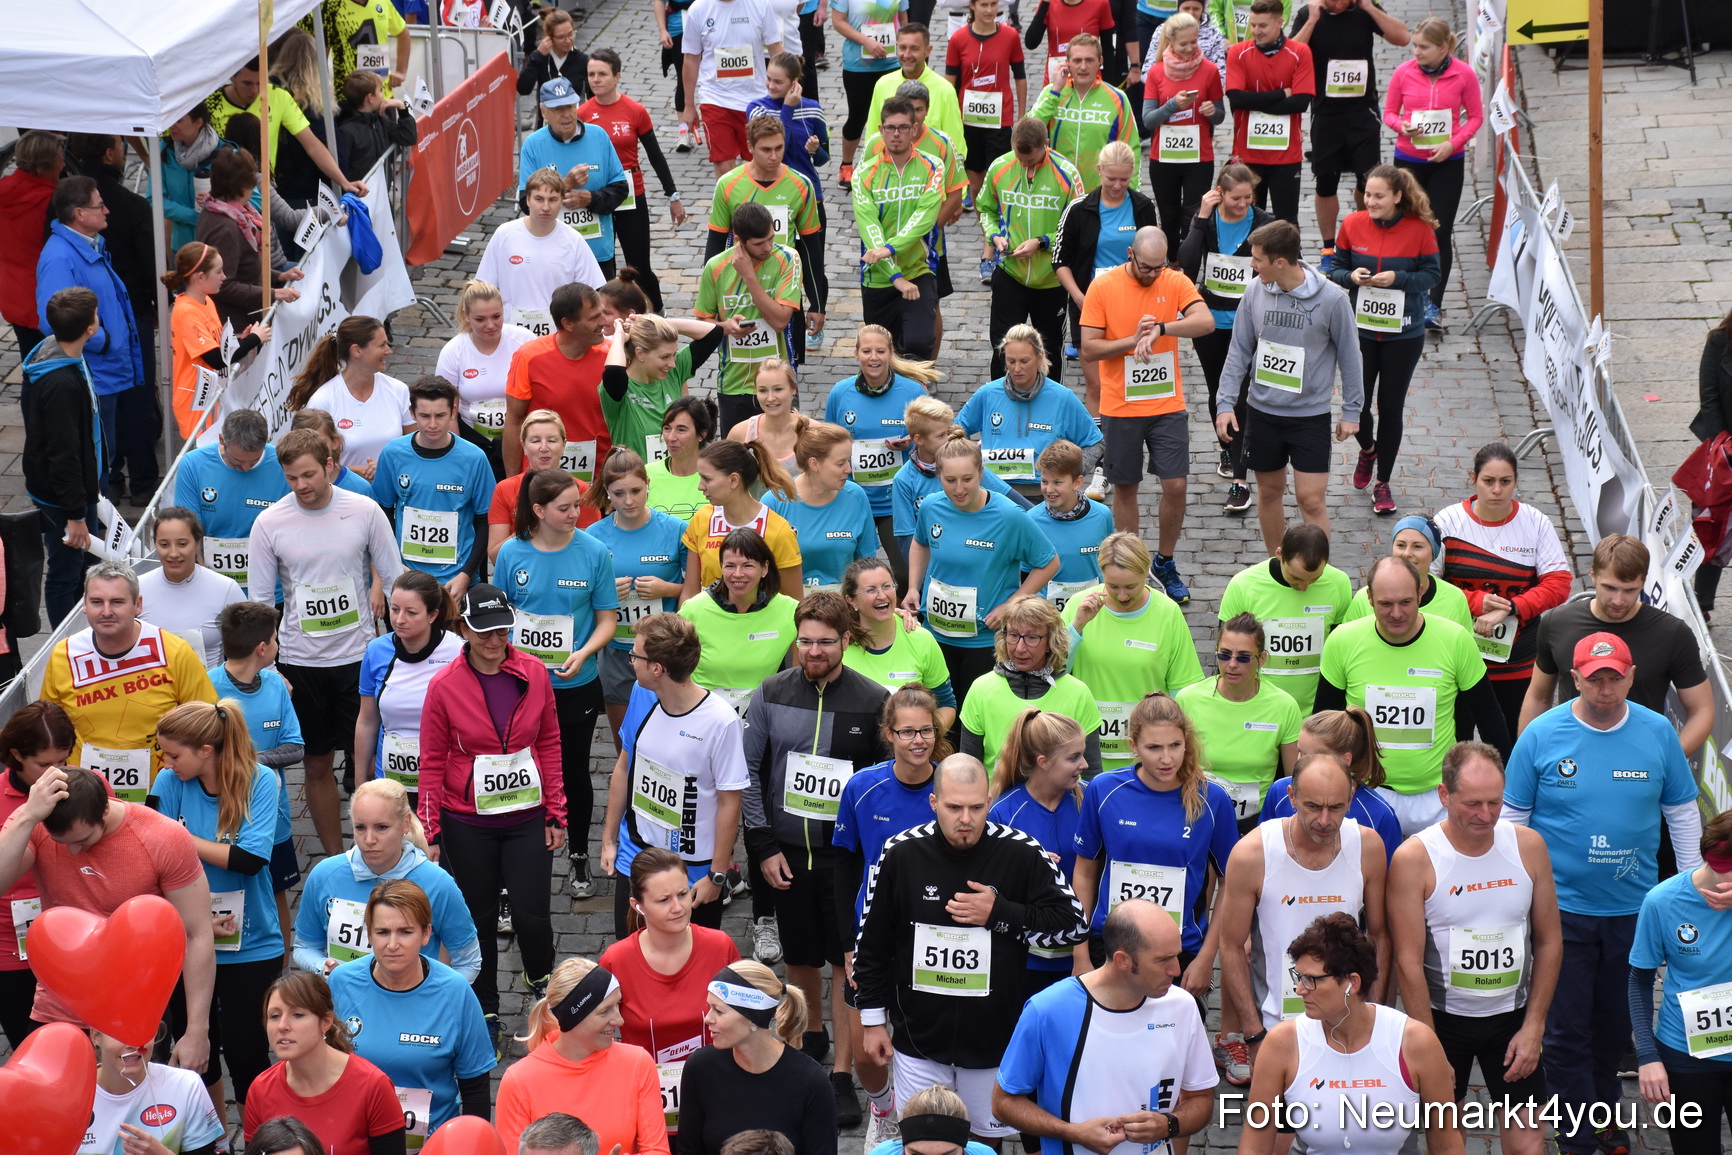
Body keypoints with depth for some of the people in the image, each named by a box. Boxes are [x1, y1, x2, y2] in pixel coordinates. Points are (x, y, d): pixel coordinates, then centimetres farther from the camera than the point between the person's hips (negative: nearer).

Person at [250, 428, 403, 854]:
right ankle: (334, 859, 21)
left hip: (360, 655, -1)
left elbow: (396, 581, 2)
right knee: (317, 765, 8)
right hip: (301, 663, 1)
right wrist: (266, 669, -5)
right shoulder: (269, 523, -6)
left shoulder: (364, 511, -6)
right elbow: (259, 602, 0)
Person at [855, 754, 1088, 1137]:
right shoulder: (901, 853, -7)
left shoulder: (1022, 854, -11)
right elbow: (872, 944, 3)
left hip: (994, 1040, -1)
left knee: (987, 1136, 14)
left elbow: (1074, 925, -8)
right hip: (918, 1037, 1)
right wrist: (874, 1021, 6)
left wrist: (1000, 914, -18)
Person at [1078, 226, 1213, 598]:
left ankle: (1165, 563, 18)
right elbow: (1089, 348, -8)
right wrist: (1134, 339, -20)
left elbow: (1206, 322, -20)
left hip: (1168, 405, 1)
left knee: (1175, 485, -2)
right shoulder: (1103, 286, -7)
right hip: (1120, 408, -1)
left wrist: (1161, 328, -32)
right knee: (1125, 488, 8)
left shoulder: (1176, 283, -3)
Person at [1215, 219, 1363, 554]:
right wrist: (1226, 402, -3)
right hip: (1262, 411, 3)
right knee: (1269, 491, 14)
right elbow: (1240, 350, 3)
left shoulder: (1332, 299, -15)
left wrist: (1352, 411, 0)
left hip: (1311, 415, -3)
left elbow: (1349, 356, -4)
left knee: (1310, 498, -6)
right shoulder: (1256, 292, -6)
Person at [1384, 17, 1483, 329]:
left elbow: (1475, 116, -1)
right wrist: (1402, 127, -18)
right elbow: (1389, 112, 4)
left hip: (1447, 162, -2)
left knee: (1441, 232, -3)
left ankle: (1435, 305, 3)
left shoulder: (1464, 74, -10)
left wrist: (1453, 143, -16)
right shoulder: (1403, 72, -6)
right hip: (1409, 159, 2)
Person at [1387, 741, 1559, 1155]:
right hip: (1444, 1018, -2)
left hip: (1512, 1016, 2)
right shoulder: (1414, 858, -16)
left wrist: (1533, 1027, -3)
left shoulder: (1528, 847, -6)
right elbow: (1409, 961, -15)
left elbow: (1549, 941, 1)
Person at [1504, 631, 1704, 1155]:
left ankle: (1602, 1112, 37)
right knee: (1567, 1030, 4)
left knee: (1616, 1024, 16)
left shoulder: (1657, 733, -4)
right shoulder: (1542, 735, -9)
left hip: (1635, 908, 2)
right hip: (1562, 908, -2)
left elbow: (1682, 813, 6)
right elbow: (1513, 816, -1)